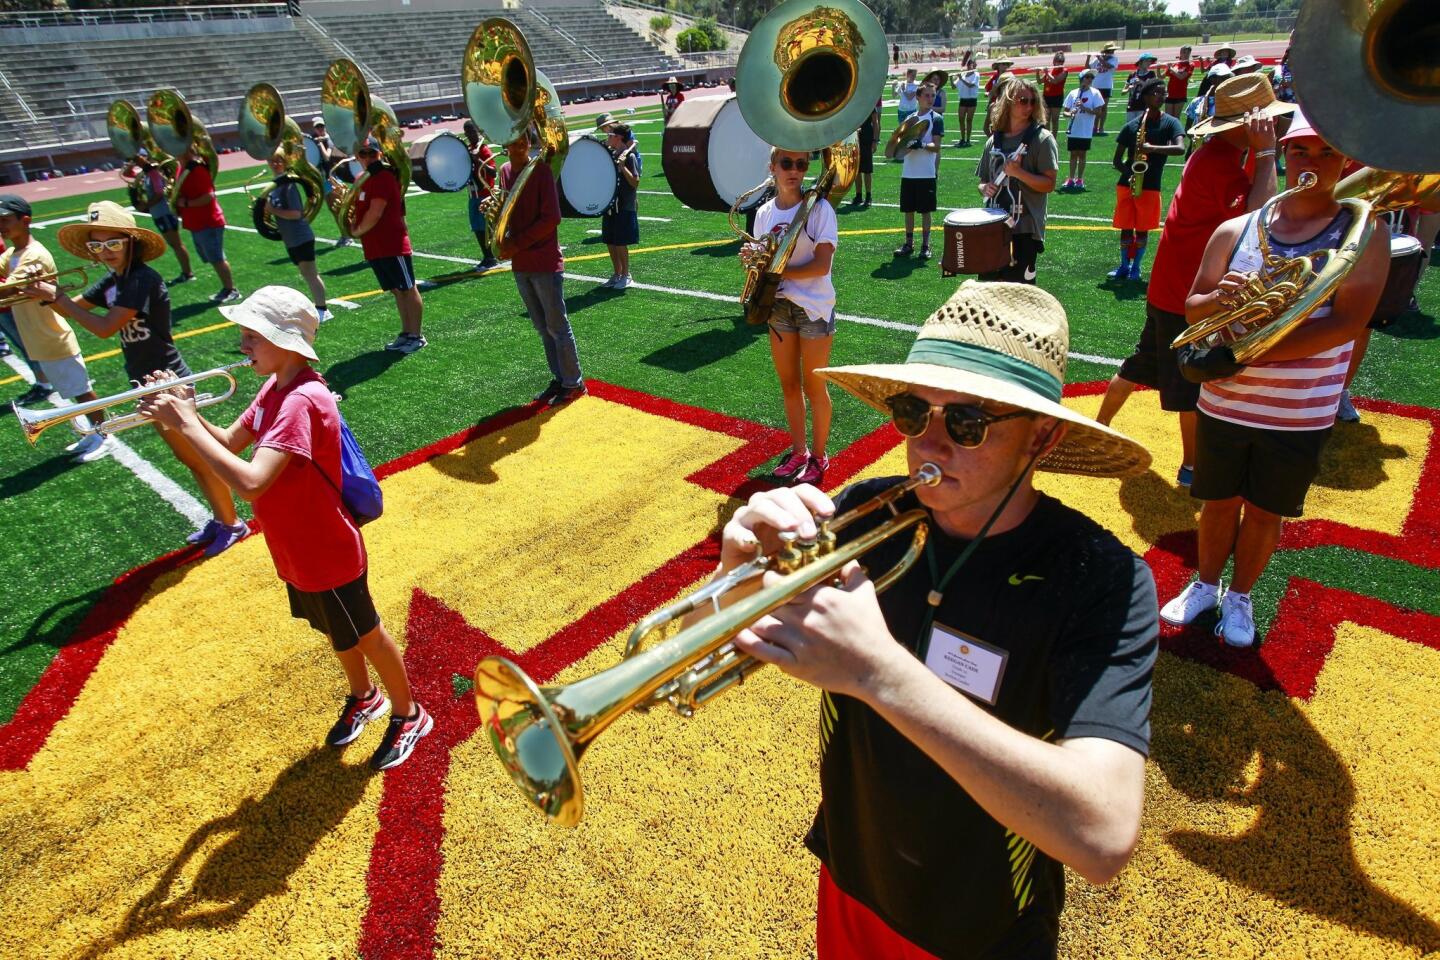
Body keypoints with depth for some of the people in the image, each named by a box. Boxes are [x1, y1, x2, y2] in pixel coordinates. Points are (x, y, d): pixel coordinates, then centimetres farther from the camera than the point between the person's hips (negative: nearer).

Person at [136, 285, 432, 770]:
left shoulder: (302, 401, -30)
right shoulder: (276, 387, -1)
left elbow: (251, 483, -39)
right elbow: (230, 443, 8)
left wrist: (185, 424, -32)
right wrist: (185, 410, -9)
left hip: (327, 556, -9)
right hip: (297, 552, 9)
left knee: (366, 636, 11)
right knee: (338, 633, 26)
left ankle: (408, 716, 33)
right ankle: (364, 697, 50)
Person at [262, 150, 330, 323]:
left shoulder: (289, 184, -15)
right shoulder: (274, 185, 10)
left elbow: (296, 213, -22)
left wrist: (272, 210, -18)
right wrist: (263, 208, 3)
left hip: (302, 238, -9)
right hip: (290, 240, 9)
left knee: (310, 274, -6)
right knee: (307, 274, 14)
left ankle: (323, 310, -3)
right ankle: (319, 306, 21)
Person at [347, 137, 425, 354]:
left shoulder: (384, 177, -13)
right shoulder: (364, 180, 16)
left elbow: (375, 213, -18)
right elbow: (361, 209, 24)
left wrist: (357, 231, -6)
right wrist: (353, 221, 4)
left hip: (393, 246, -9)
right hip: (374, 248, 9)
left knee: (408, 289, -1)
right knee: (397, 291, 13)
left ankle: (416, 336, 3)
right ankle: (406, 333, 20)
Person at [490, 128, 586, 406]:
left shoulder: (541, 170, -11)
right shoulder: (505, 171, 9)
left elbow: (551, 218, -17)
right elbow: (507, 210, 15)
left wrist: (518, 243, -17)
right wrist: (504, 237, -6)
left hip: (545, 262, -7)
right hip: (519, 264, 7)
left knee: (557, 326, 0)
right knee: (542, 328, 13)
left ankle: (574, 384, 10)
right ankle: (559, 378, 24)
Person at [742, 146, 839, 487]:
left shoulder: (819, 208, -11)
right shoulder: (764, 213, 5)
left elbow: (821, 266, -18)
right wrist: (753, 257, -11)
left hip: (813, 308, -5)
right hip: (778, 307, 5)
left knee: (813, 387, 4)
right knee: (789, 385, 14)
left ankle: (819, 457, 19)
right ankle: (798, 451, 29)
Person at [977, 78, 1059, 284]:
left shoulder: (1042, 139, -3)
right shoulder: (994, 141, 11)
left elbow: (1049, 184, -9)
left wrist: (1018, 172, -21)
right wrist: (985, 188, -3)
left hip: (1025, 228, -5)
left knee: (1020, 286, -1)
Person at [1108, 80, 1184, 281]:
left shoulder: (1170, 123, 0)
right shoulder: (1131, 126, 5)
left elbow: (1180, 148, -15)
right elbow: (1117, 160, 6)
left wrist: (1152, 148, -27)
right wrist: (1129, 172, -12)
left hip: (1151, 185, -1)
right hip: (1126, 183, 1)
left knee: (1142, 229, 4)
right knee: (1126, 227, 6)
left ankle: (1135, 267, 15)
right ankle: (1124, 266, 18)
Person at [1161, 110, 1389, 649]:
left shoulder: (1364, 234, -6)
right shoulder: (1235, 230, 1)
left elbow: (1347, 323, -17)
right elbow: (1192, 309, 3)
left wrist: (1252, 353, -25)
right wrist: (1219, 297, -21)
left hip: (1299, 415, -2)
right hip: (1223, 403, 2)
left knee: (1266, 512, 13)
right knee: (1219, 502, 16)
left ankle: (1239, 598, 34)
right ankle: (1204, 585, 37)